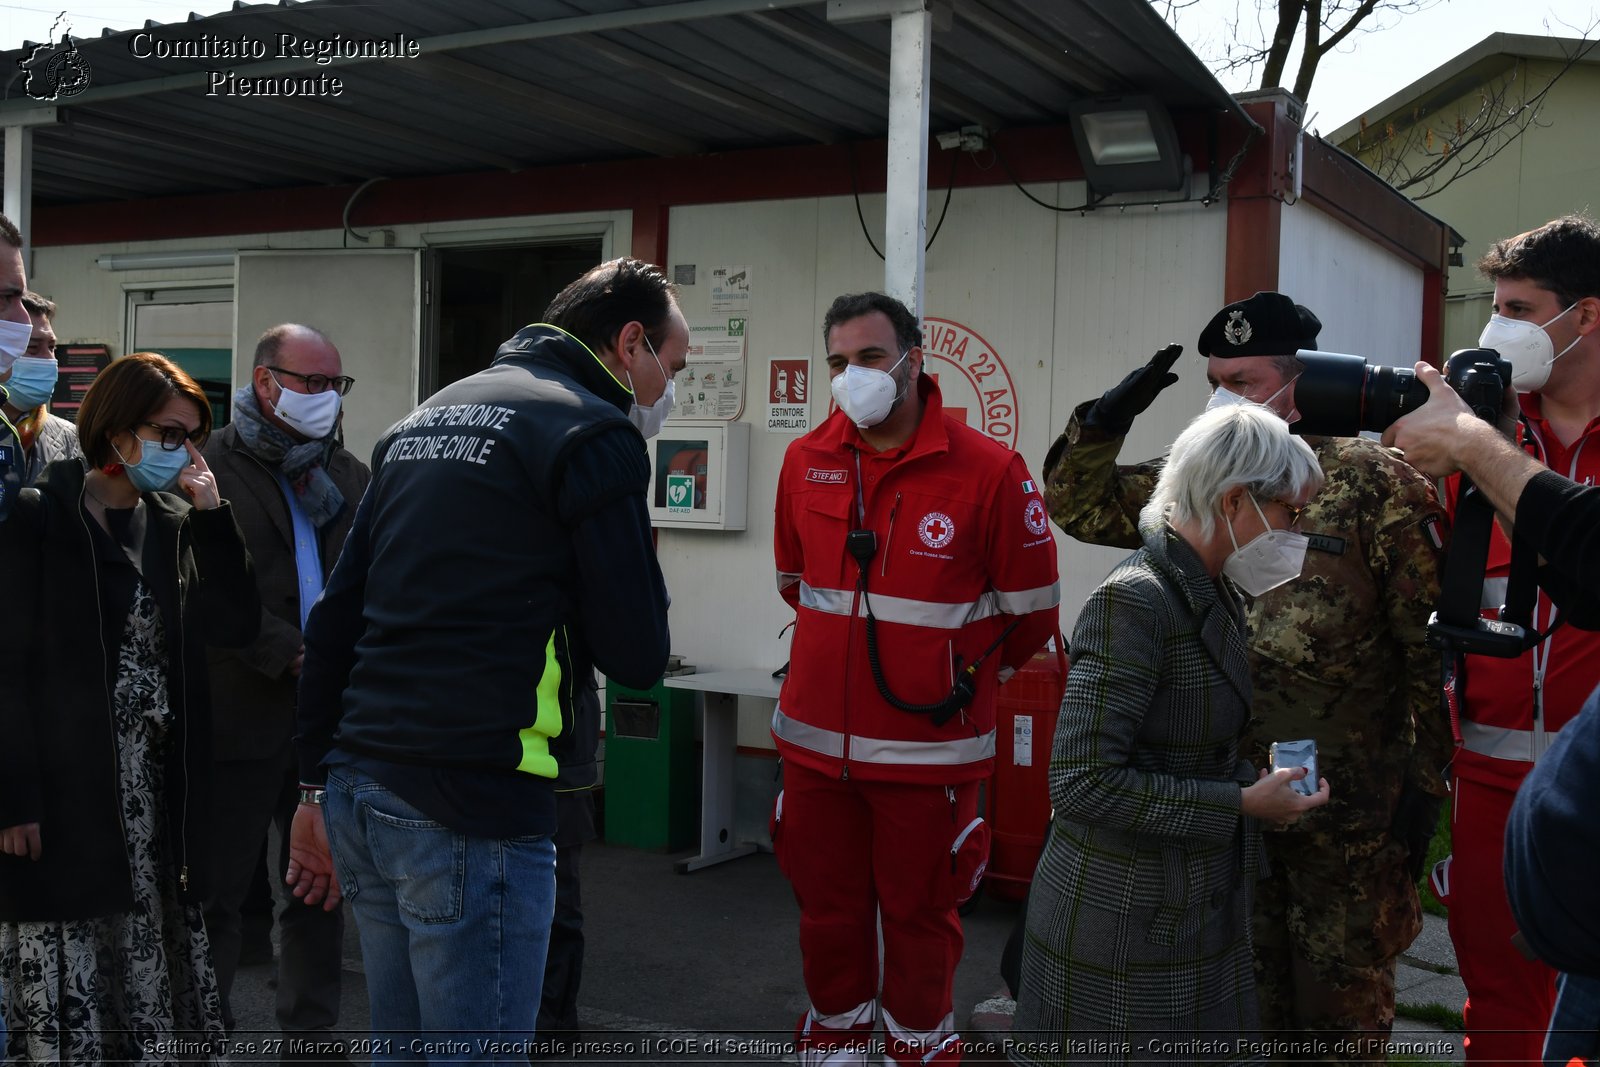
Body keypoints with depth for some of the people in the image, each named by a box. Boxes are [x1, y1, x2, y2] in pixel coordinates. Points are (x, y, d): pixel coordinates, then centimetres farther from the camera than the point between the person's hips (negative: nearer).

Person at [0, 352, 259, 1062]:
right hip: (66, 794, -5)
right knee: (72, 1003, 1)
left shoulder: (174, 523, 10)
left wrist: (211, 515, -7)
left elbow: (235, 625, 0)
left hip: (158, 792, 5)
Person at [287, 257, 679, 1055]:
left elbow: (332, 620, 15)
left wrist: (318, 788, 18)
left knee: (402, 1041, 20)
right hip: (469, 809, -8)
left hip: (360, 783, 8)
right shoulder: (593, 432, -7)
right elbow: (638, 656, -9)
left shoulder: (425, 418, 17)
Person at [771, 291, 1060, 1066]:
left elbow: (1031, 609, -2)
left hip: (929, 750, -3)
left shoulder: (989, 472, -11)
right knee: (827, 913, 15)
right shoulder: (806, 462, 2)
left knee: (919, 918, 10)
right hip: (817, 742, 4)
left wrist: (963, 673, 8)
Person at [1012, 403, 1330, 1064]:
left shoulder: (1217, 595, 8)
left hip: (1198, 909, 8)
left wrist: (1259, 782, 0)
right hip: (1123, 919, -8)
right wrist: (1242, 804, -19)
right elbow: (1081, 781, -25)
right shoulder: (1135, 600, -20)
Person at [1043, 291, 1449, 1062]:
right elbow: (1078, 505, 8)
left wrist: (1424, 780, -10)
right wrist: (1109, 416, -7)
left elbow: (1428, 644, -9)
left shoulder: (1375, 484, -9)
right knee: (1248, 997, 17)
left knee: (1344, 999, 10)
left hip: (1349, 803, -4)